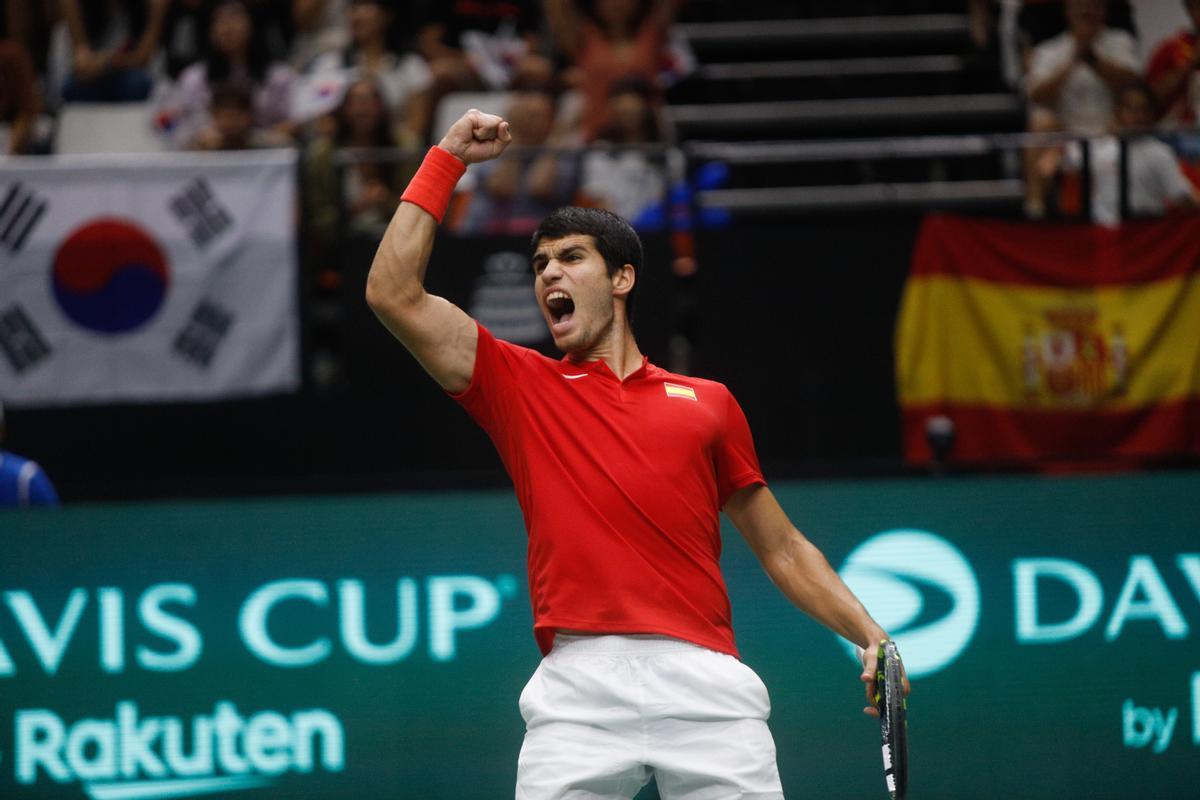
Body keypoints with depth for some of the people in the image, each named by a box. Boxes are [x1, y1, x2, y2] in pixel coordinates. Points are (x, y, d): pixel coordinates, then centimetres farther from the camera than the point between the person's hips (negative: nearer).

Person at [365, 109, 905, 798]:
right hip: (580, 683, 0)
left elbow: (783, 549, 24)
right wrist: (448, 160, 15)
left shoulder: (708, 404, 21)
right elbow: (394, 294, 11)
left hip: (704, 685, 1)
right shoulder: (521, 388, 19)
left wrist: (872, 636, 12)